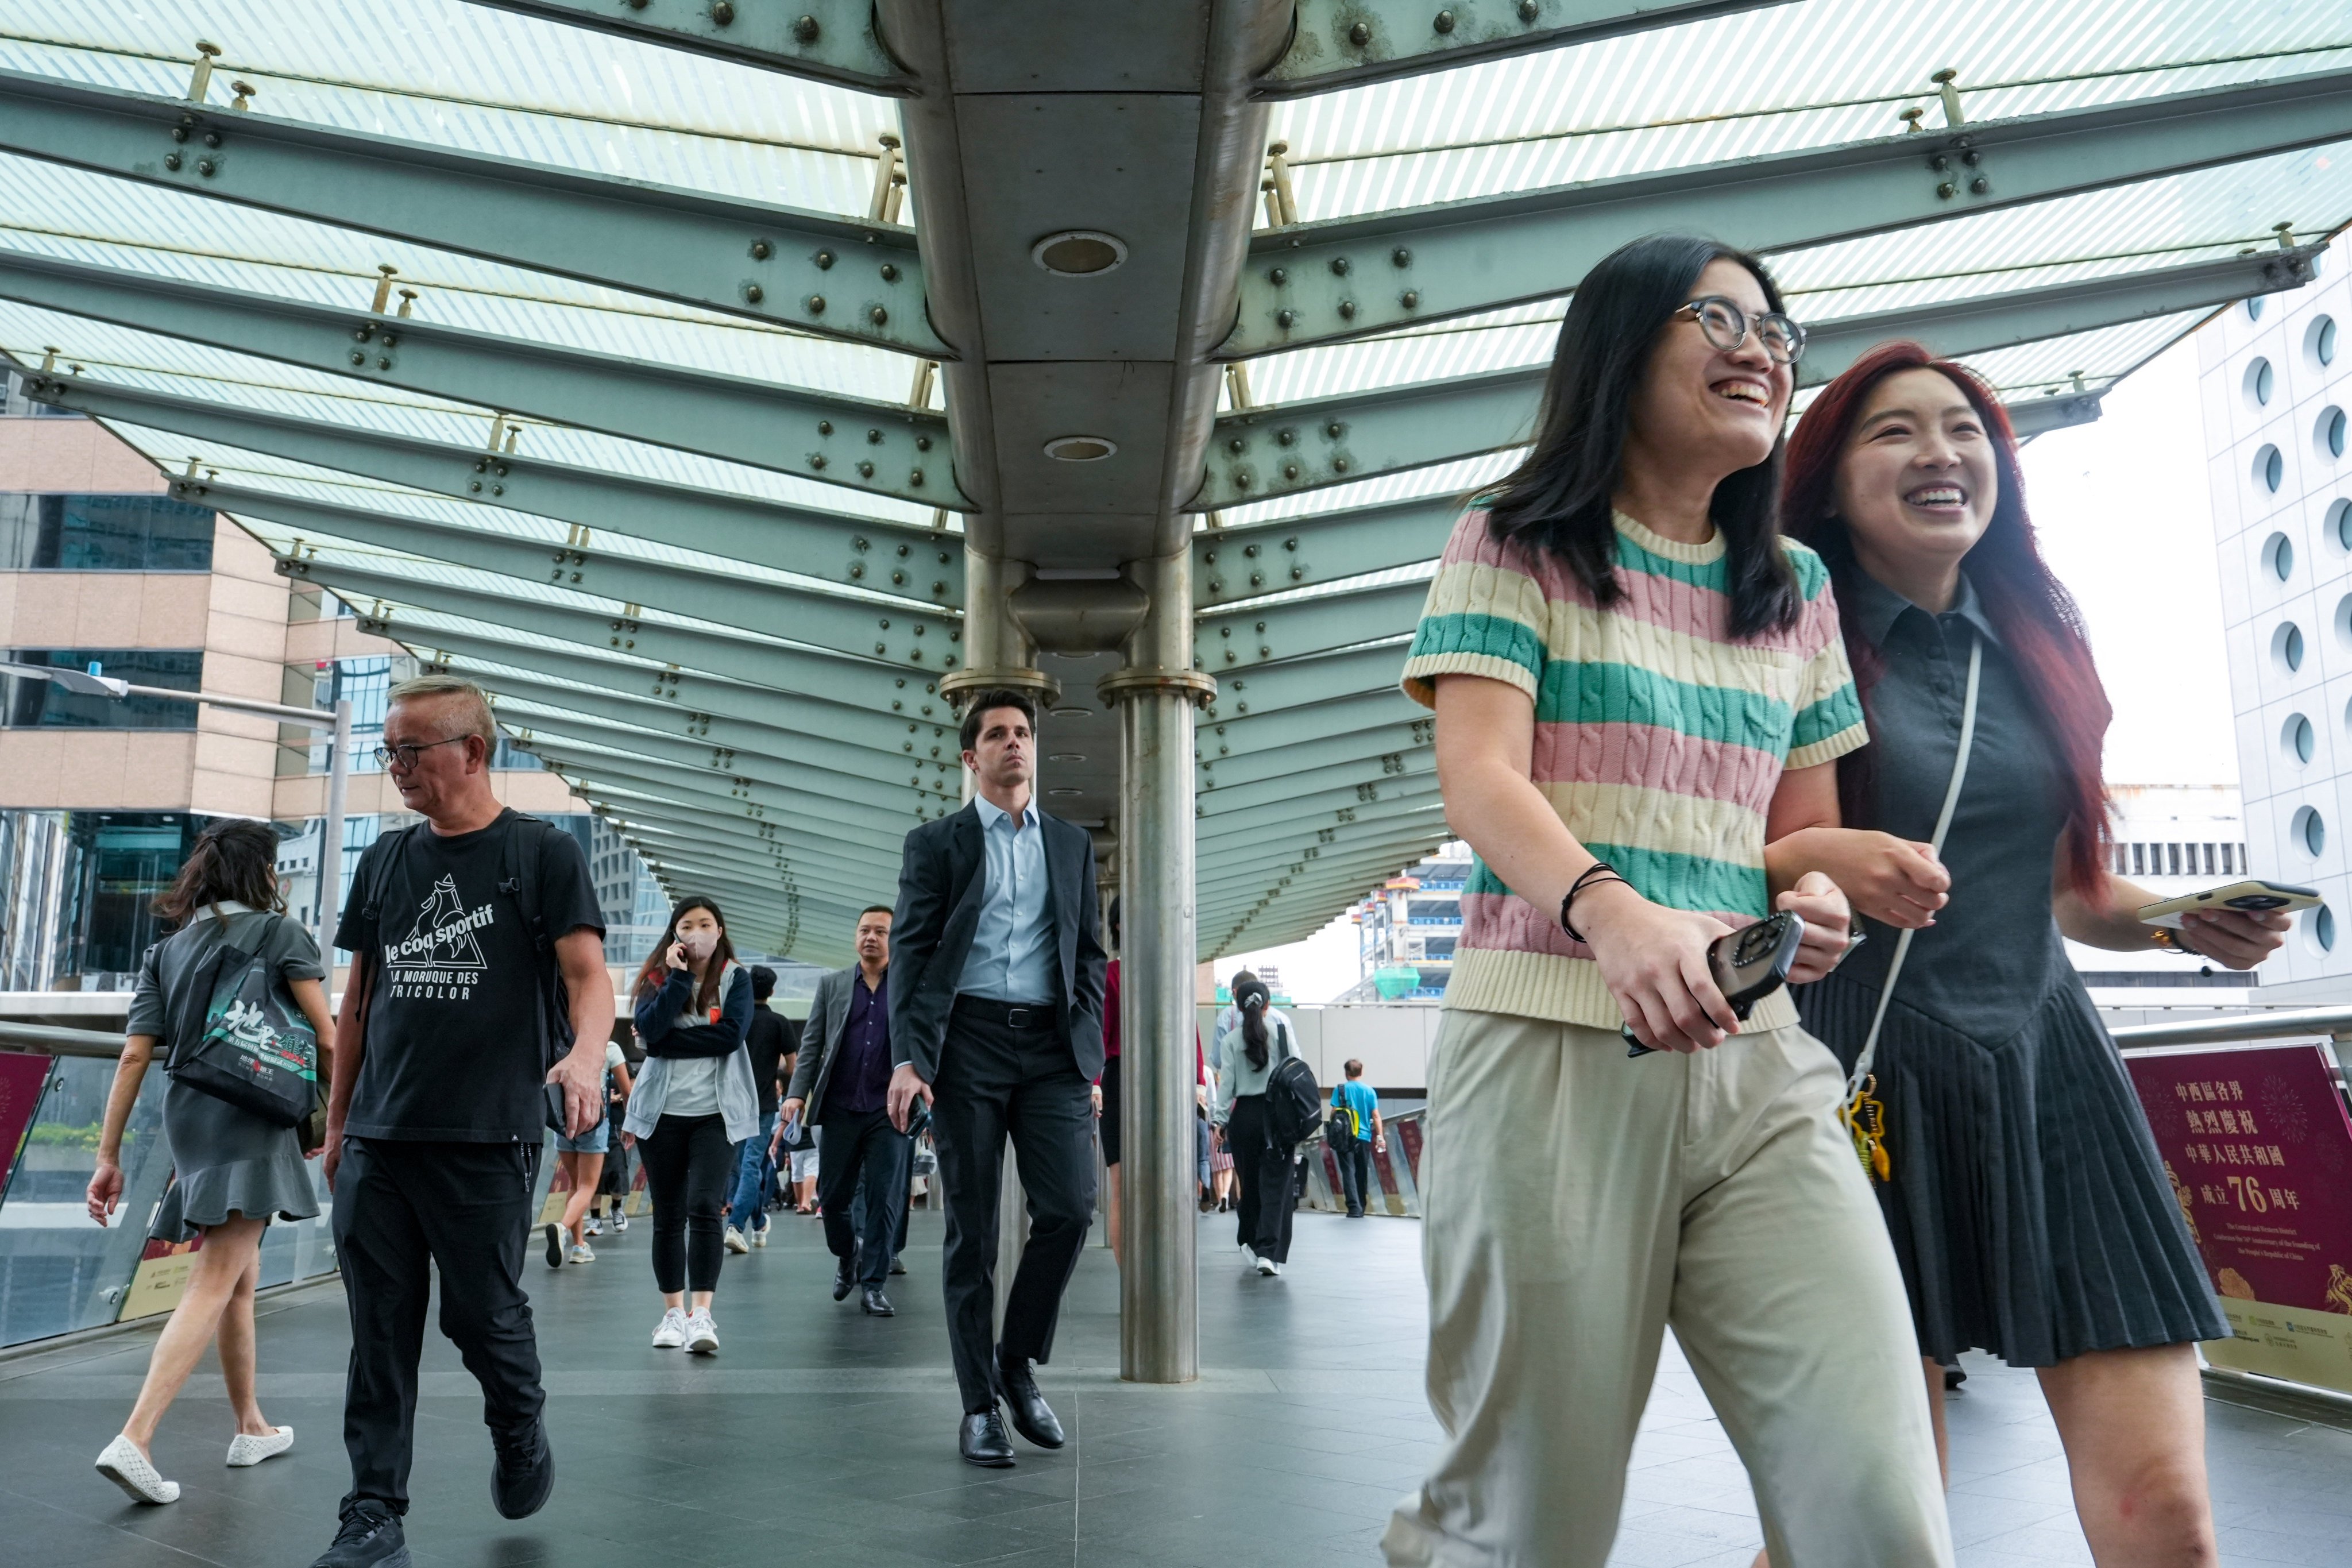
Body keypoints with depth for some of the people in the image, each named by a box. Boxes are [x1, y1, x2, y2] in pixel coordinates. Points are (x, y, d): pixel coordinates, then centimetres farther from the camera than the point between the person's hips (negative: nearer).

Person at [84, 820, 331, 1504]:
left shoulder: (166, 952, 14)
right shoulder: (279, 933, 0)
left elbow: (134, 1056, 7)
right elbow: (326, 1035, -6)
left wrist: (109, 1155, 8)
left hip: (187, 1118, 6)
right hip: (251, 1120, -6)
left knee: (242, 1276, 18)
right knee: (216, 1282, -10)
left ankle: (251, 1427, 27)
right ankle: (135, 1440, -21)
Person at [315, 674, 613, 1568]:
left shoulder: (543, 854, -2)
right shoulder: (385, 862, 13)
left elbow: (587, 975, -10)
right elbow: (358, 999, 17)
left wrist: (586, 1053, -30)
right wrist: (337, 1119, 15)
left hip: (488, 1139, -4)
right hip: (377, 1142, 4)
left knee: (482, 1314, 3)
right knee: (380, 1332, 5)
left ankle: (520, 1434, 32)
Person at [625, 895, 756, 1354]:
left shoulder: (736, 978, 4)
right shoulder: (657, 978, 8)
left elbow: (732, 1035, -12)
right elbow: (650, 1028, -12)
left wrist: (668, 1040, -10)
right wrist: (680, 976, -13)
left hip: (716, 1112, -2)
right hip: (662, 1110, 2)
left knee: (704, 1207, -15)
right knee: (668, 1215, 7)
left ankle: (701, 1315, -15)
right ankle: (673, 1312, 18)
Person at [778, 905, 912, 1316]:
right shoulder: (831, 984, 10)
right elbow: (811, 1045, 8)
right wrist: (796, 1094, -4)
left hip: (889, 1112, -2)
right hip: (840, 1110, 2)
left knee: (884, 1198, -2)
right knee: (832, 1195, 7)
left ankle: (872, 1284, 9)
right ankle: (847, 1257, 34)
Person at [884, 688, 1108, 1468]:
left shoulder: (1072, 844, 17)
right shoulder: (935, 843, 8)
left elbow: (1089, 954, 16)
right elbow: (910, 954, 1)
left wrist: (1089, 1052, 5)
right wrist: (908, 1057, -11)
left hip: (1051, 1046, 2)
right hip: (969, 1043, -2)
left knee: (1070, 1206, -10)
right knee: (972, 1228, 1)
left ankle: (1019, 1359, 13)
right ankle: (979, 1403, 12)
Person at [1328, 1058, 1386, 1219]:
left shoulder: (1340, 1089, -1)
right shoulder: (1369, 1091, 4)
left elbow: (1334, 1113, -4)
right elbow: (1376, 1116, 0)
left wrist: (1331, 1133, 8)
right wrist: (1380, 1136, 0)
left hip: (1345, 1137, -2)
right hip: (1364, 1137, 2)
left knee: (1348, 1172, -4)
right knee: (1362, 1173, 13)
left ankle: (1354, 1207, -17)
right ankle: (1361, 1208, 21)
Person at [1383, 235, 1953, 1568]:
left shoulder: (1796, 589, 18)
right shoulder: (1514, 547, 4)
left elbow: (1805, 821, 21)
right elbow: (1479, 777, -9)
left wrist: (1819, 895, -3)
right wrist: (1611, 909, -29)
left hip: (1758, 1065, 5)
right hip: (1549, 1046, -4)